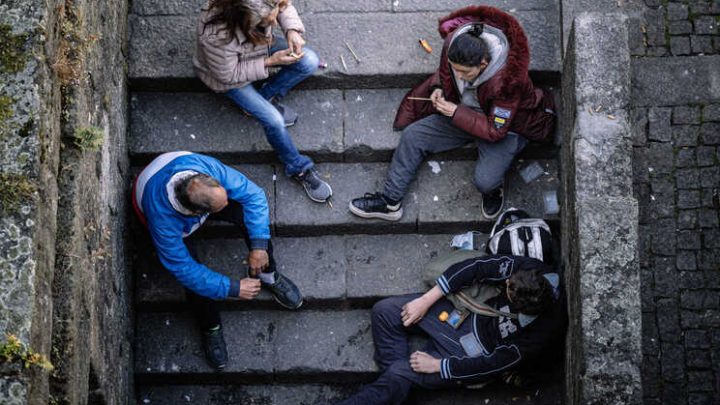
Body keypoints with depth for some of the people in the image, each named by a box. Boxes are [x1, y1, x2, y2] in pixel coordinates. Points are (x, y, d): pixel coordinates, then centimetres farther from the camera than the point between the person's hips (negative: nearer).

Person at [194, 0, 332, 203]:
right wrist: (270, 62, -31)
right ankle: (298, 168, 9)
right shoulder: (217, 37, -45)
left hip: (259, 47, 6)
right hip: (228, 75, -5)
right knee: (274, 120, -17)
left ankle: (266, 98, 6)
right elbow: (228, 75, -27)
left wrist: (292, 29, -26)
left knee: (309, 61, -13)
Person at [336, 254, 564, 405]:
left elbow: (495, 364, -22)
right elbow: (475, 268, -12)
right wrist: (425, 301, -14)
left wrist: (437, 365, -14)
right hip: (468, 316, 6)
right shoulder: (531, 270, -22)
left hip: (475, 354, -6)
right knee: (385, 311, -5)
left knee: (397, 379, -17)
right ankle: (397, 369, 9)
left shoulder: (543, 333, -32)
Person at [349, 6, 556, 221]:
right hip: (461, 112, 6)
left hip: (504, 125, -6)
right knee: (412, 135, -4)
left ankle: (493, 190, 12)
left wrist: (456, 113, -31)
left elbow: (495, 130, -29)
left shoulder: (506, 80, -38)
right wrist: (437, 88, -16)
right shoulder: (453, 44, -22)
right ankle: (390, 202, 7)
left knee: (484, 181, -28)